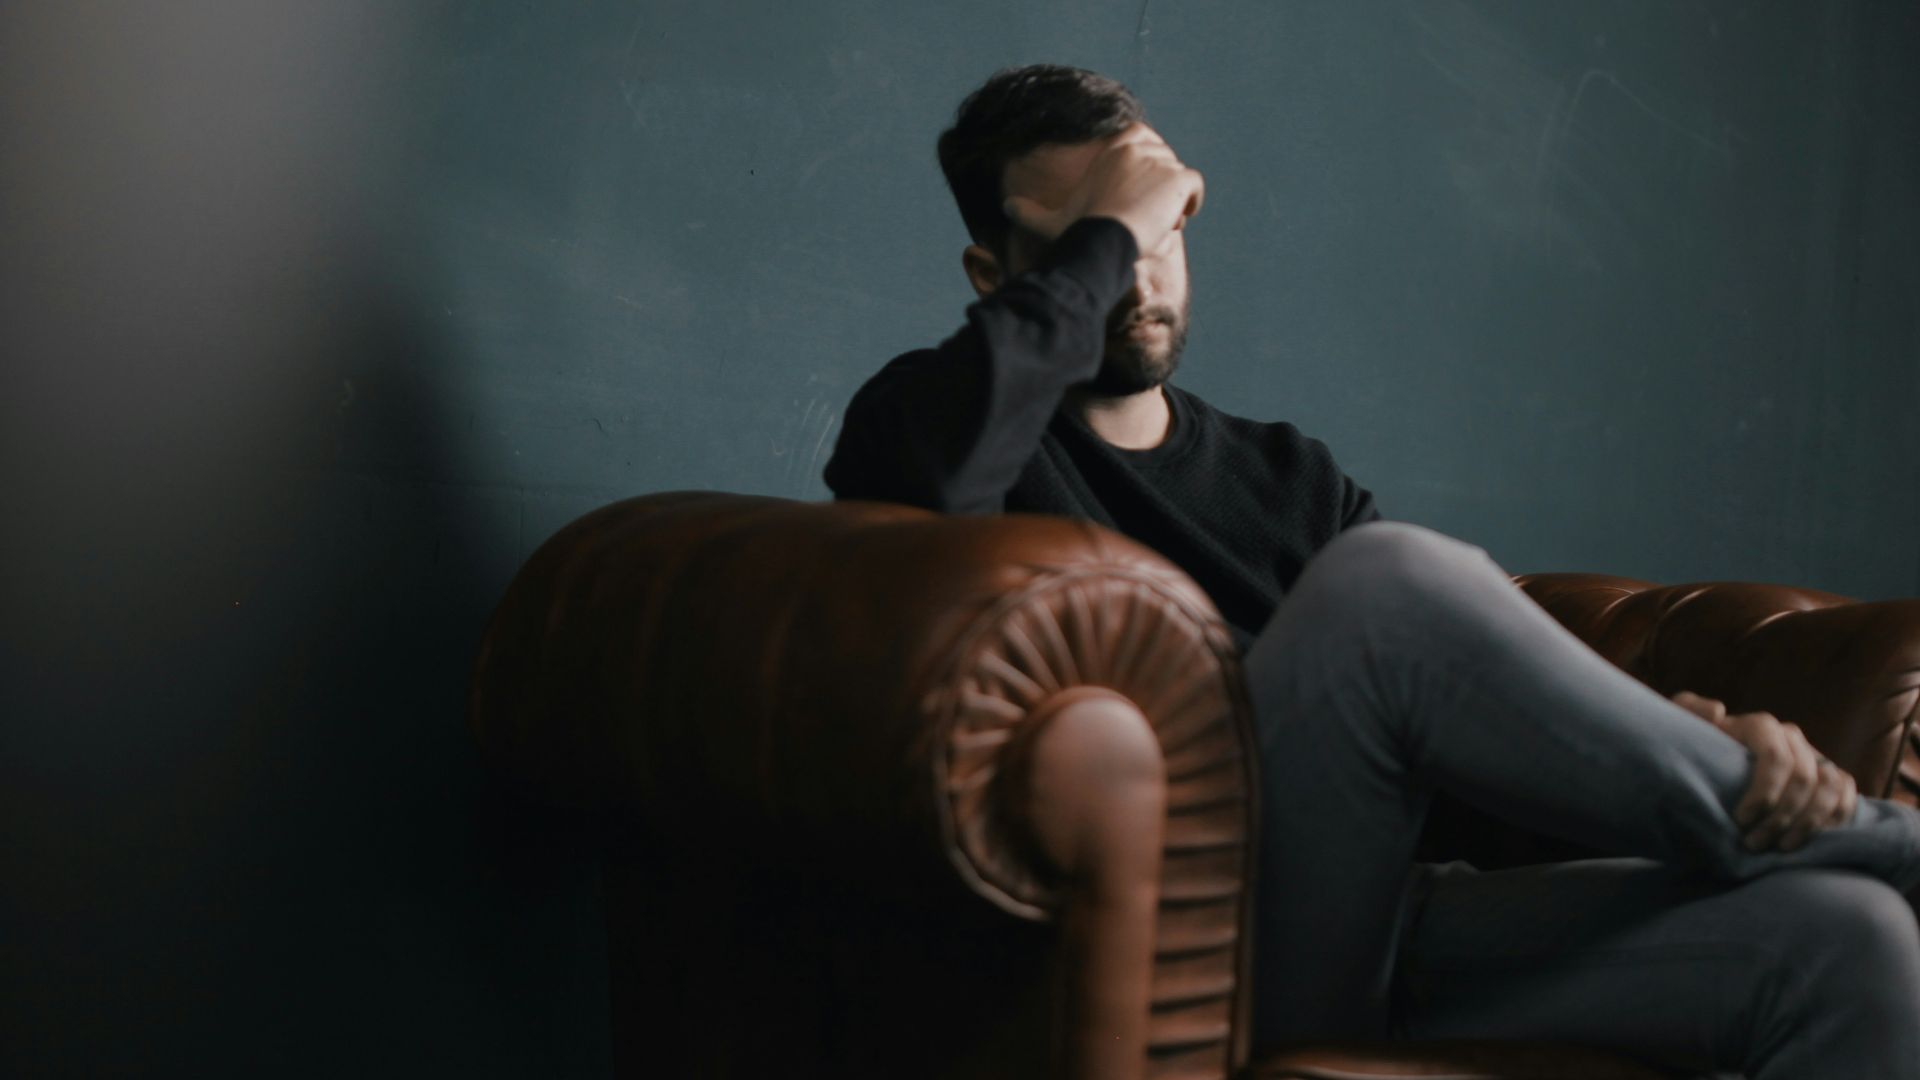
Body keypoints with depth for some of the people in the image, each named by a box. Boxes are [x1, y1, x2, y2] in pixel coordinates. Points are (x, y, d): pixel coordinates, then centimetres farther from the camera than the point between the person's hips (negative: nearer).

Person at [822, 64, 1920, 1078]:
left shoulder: (1290, 477, 24)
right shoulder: (936, 410, 7)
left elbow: (1498, 680, 12)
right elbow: (937, 463, -20)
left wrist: (1703, 735, -8)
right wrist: (1103, 234, -7)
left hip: (1388, 935, 5)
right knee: (1387, 580, -29)